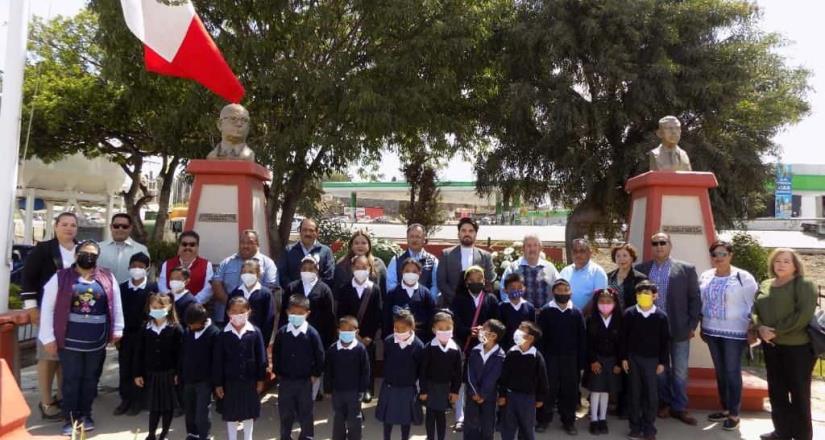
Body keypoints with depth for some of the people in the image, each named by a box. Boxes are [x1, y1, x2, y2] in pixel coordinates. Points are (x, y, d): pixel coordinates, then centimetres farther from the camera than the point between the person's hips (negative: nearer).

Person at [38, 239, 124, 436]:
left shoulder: (108, 278, 3)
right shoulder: (60, 278, -3)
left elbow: (116, 305, 9)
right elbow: (47, 308, -3)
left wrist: (117, 330, 8)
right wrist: (48, 337, -6)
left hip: (97, 341, 2)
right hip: (70, 340, -2)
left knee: (90, 379, 13)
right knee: (71, 379, 5)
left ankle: (85, 415, 27)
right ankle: (70, 419, 17)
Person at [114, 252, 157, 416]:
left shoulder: (153, 288, -4)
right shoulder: (122, 287, 5)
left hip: (143, 334, -3)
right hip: (125, 334, 3)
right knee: (124, 368, 7)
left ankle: (138, 400, 15)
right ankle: (125, 399, 19)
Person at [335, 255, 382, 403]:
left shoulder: (375, 289, 0)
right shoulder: (345, 289, 1)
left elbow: (377, 315, -3)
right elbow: (340, 314, 0)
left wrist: (370, 336, -8)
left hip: (368, 337, 0)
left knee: (368, 364, 6)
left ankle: (368, 390, 21)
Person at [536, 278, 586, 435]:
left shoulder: (576, 312, 3)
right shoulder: (545, 311, -2)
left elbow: (582, 339, 3)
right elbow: (539, 336, -2)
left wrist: (581, 363, 0)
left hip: (571, 359, 1)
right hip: (550, 358, -1)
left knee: (570, 391, 7)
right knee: (548, 390, 3)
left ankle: (569, 421, 22)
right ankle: (544, 420, 18)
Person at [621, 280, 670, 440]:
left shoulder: (661, 316, -5)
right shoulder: (629, 314, -4)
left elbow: (665, 341, 1)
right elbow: (624, 337, 0)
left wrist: (662, 362, -1)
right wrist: (624, 358, -2)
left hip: (652, 359, 0)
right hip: (633, 358, 0)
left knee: (651, 394, 4)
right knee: (635, 393, 8)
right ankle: (635, 427, 17)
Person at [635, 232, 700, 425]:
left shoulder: (686, 269, -2)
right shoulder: (642, 269, 2)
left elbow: (695, 298, 0)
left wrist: (692, 325, -4)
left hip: (679, 329, -1)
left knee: (679, 371, 8)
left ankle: (679, 408, 22)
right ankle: (664, 403, 28)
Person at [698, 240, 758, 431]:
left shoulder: (743, 277, -10)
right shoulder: (705, 276, 5)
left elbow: (753, 305, -7)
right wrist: (702, 326, 13)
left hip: (734, 333, -5)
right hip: (712, 331, 5)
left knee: (732, 372, 0)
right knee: (720, 371, 13)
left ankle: (734, 415, 12)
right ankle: (725, 409, 25)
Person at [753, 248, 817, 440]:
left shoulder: (804, 284, -6)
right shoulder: (765, 285, 12)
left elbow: (804, 314, -17)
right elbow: (755, 310, 9)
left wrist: (777, 330, -17)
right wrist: (760, 328, -11)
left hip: (798, 346, -6)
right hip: (771, 346, 6)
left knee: (799, 392, 4)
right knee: (776, 391, 13)